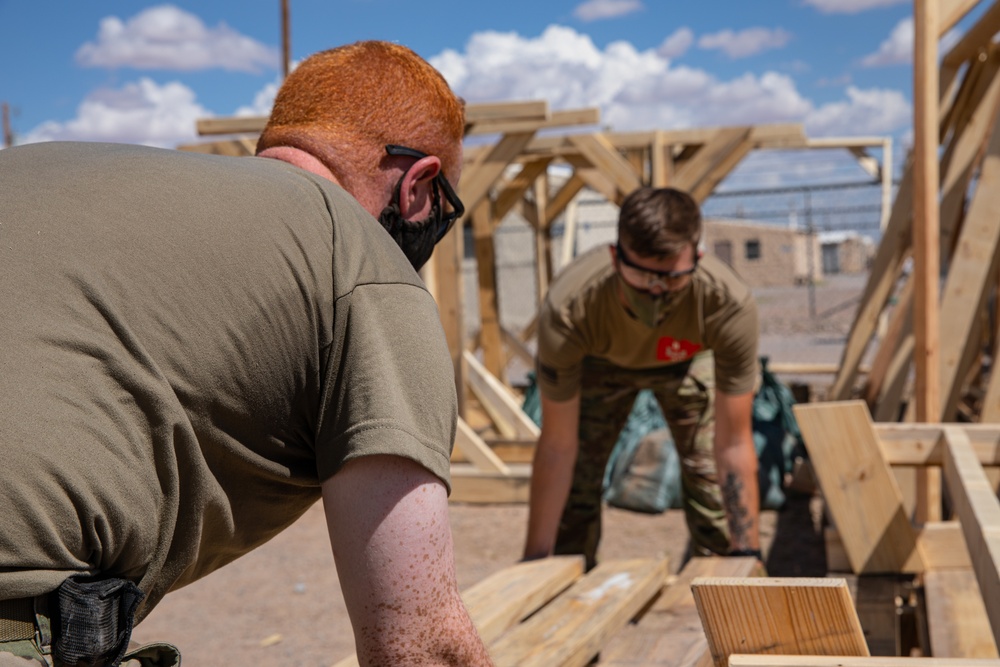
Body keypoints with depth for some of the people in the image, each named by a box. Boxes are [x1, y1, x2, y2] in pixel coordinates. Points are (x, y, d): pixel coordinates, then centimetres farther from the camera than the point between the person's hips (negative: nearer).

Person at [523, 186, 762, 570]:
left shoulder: (729, 304, -41)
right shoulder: (568, 309, -42)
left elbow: (733, 445, -31)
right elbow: (557, 446, -32)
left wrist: (747, 555, -32)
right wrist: (535, 561, -27)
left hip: (690, 358, 0)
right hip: (600, 361, 0)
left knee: (713, 480, -11)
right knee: (575, 484, -8)